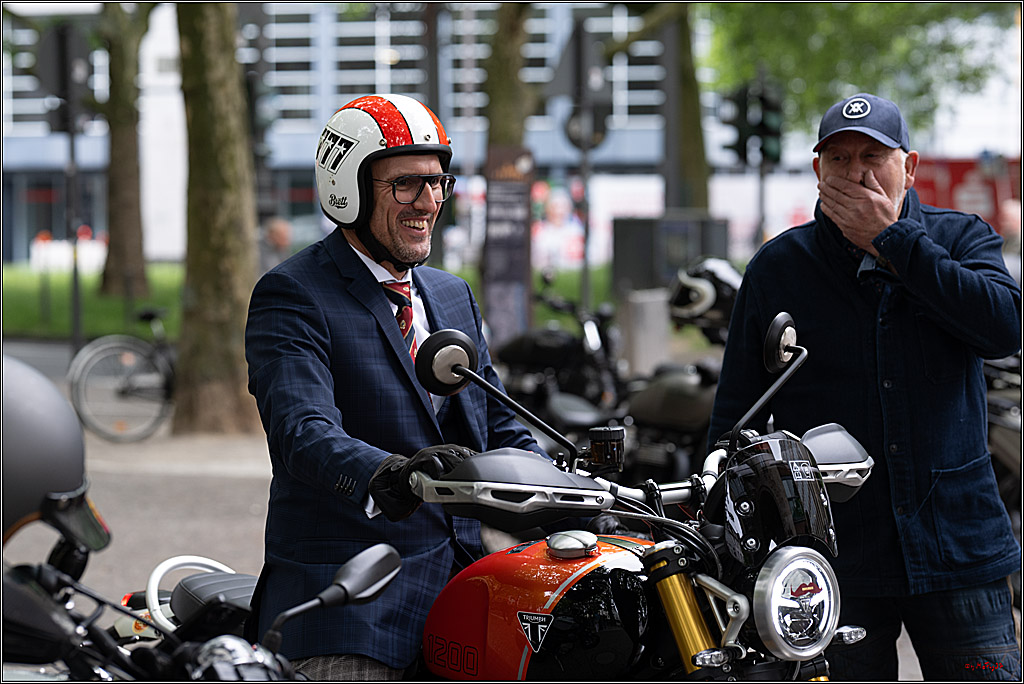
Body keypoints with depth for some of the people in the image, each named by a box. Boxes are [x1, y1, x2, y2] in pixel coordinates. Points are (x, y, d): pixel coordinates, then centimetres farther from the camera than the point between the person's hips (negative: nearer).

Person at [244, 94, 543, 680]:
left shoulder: (454, 295, 20)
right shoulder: (292, 296, -5)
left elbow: (501, 427, 21)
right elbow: (303, 432, -21)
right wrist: (386, 479, -41)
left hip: (465, 582, 6)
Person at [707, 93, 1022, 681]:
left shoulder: (962, 238, 6)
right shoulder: (778, 267, 6)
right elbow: (736, 415, 9)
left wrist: (890, 239, -12)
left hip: (960, 548, 0)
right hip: (835, 565, 0)